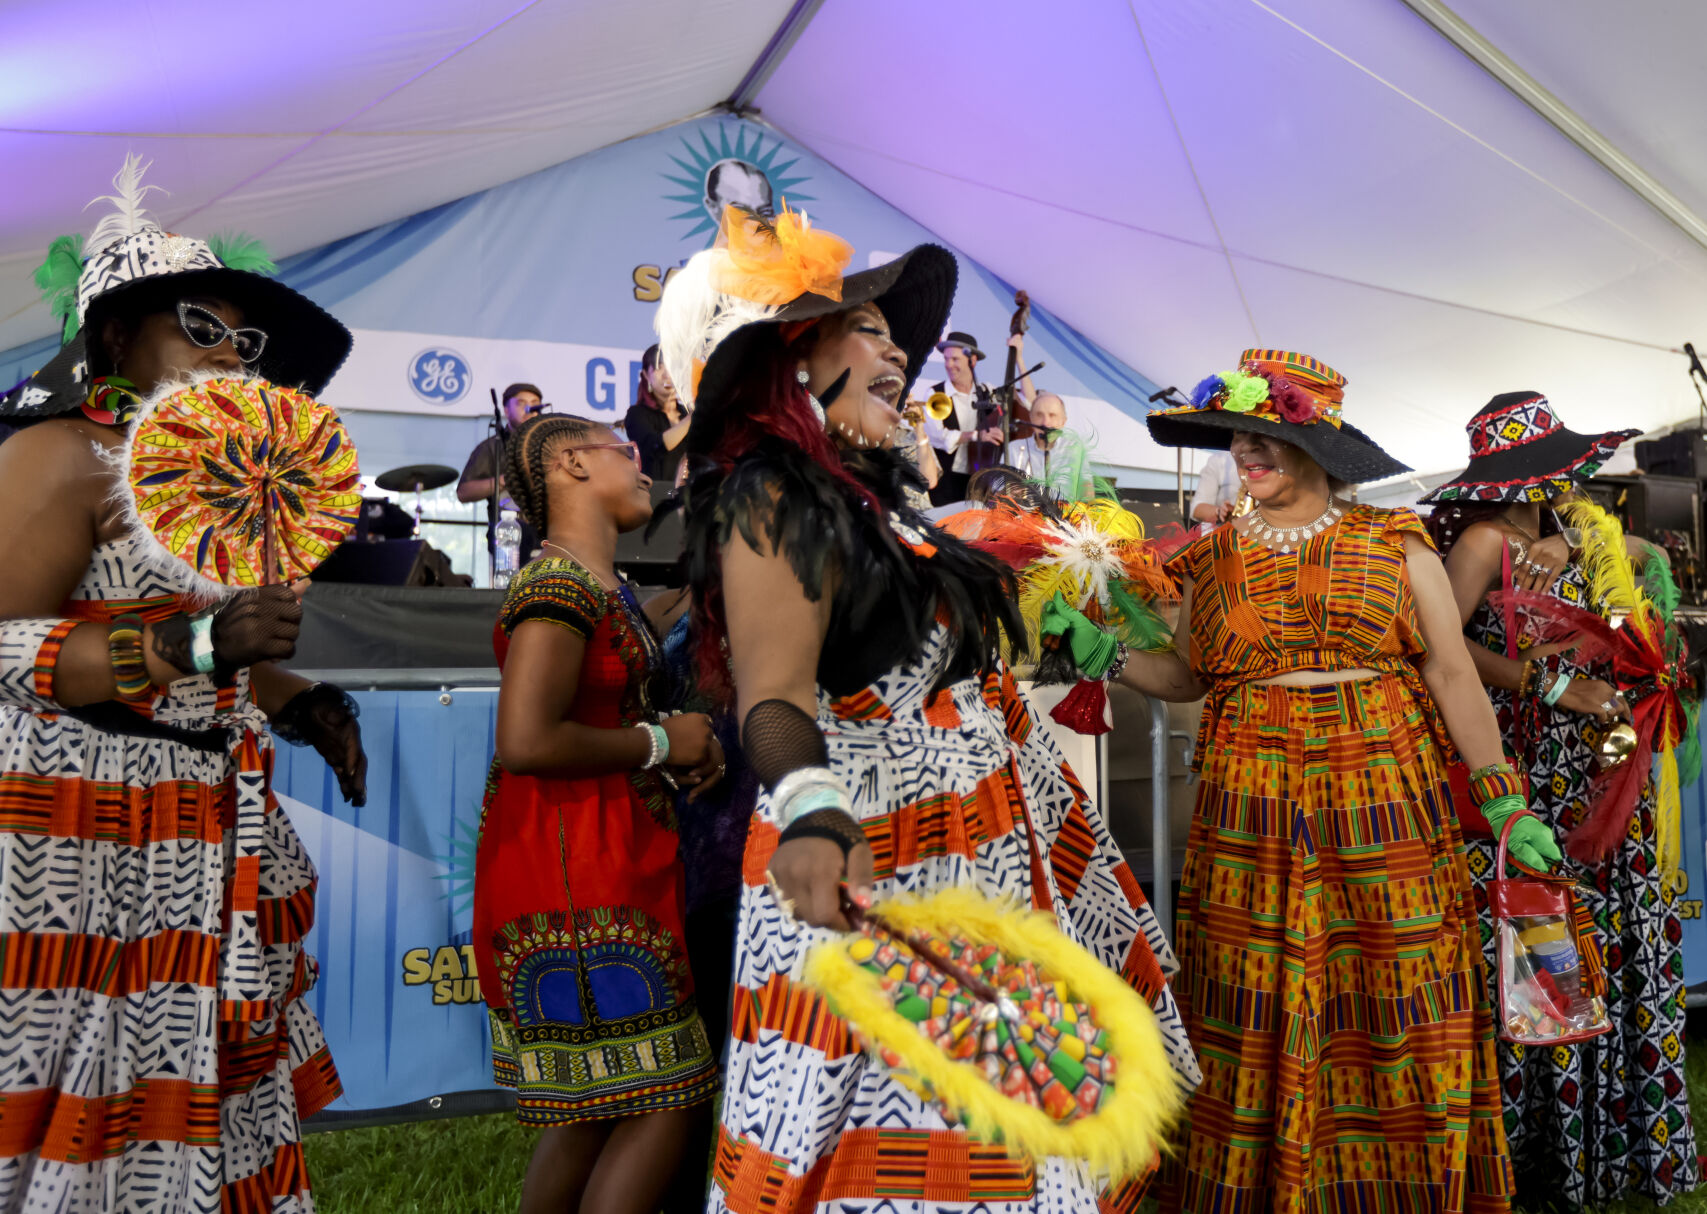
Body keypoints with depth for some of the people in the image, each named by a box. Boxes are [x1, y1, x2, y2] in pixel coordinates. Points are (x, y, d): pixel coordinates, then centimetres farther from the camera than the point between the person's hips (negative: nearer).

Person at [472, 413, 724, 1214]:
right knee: (666, 1097, -6)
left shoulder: (604, 587, 16)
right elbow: (527, 742, -25)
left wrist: (683, 753, 7)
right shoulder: (559, 586, -15)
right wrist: (660, 744, -14)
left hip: (610, 858, 10)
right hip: (571, 865, -10)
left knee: (590, 1107, 15)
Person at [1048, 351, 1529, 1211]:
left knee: (1396, 1017, 2)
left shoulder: (1394, 545, 5)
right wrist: (1103, 656, -1)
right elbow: (1190, 675, 14)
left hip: (1386, 797, -1)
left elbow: (1452, 674, 3)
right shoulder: (1210, 560, 9)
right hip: (1252, 811, 1)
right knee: (1259, 1023, 2)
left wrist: (1505, 802, 0)